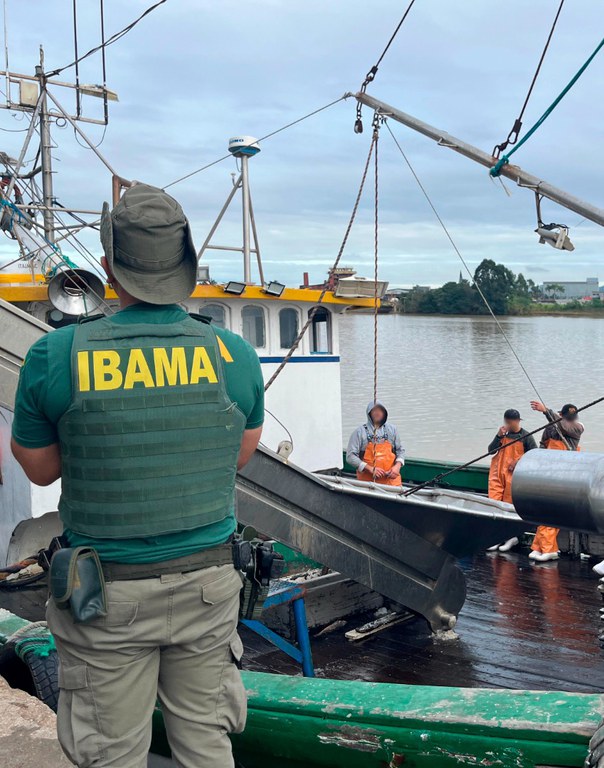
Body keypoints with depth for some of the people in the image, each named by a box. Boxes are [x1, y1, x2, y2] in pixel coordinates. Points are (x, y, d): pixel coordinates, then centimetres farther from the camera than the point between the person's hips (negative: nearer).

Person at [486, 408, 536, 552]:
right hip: (497, 472, 4)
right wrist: (498, 436, -8)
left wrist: (519, 461, -11)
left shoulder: (525, 436, -2)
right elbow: (490, 450, 5)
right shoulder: (503, 433, 9)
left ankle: (511, 536, 13)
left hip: (513, 474, -4)